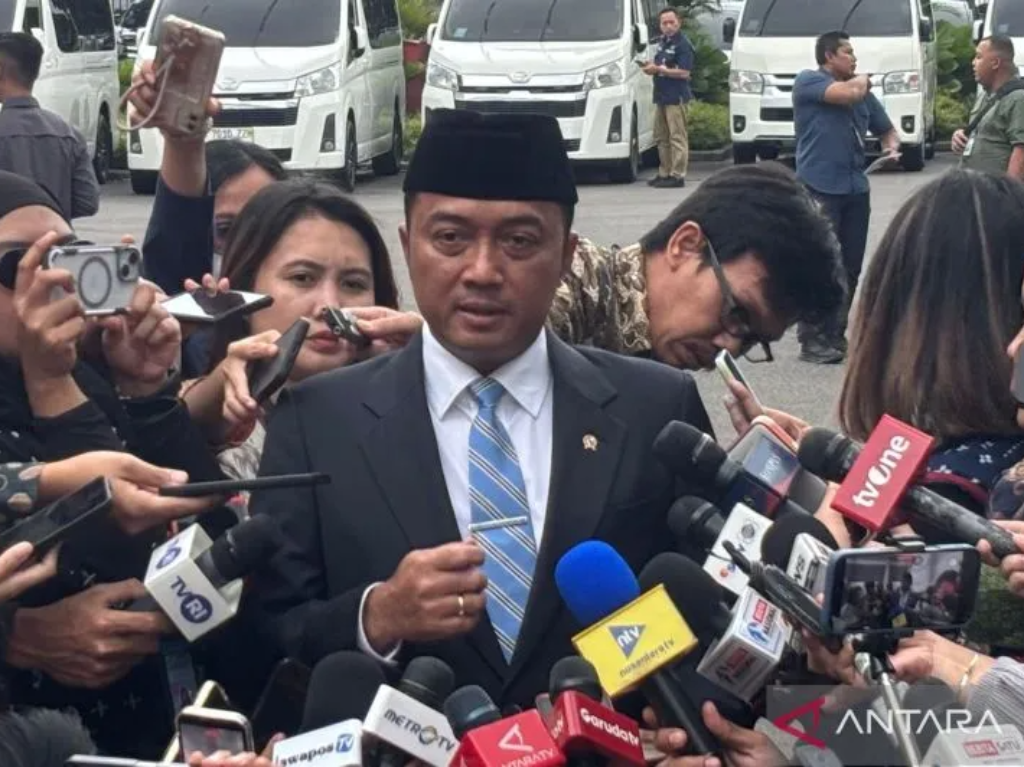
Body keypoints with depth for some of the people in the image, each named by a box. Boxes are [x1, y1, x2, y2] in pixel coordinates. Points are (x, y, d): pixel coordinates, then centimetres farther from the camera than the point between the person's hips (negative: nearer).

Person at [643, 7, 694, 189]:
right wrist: (651, 67, 5)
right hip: (661, 96, 9)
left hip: (676, 97, -9)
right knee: (661, 137, 14)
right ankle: (664, 173, 22)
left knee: (677, 137, -8)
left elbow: (684, 73, -19)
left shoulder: (683, 44, -12)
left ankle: (677, 175, -8)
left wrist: (660, 70, -21)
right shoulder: (662, 41, 16)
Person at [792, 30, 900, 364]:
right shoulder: (807, 81, -1)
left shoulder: (864, 93, 18)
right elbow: (848, 93, -17)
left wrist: (892, 147, 3)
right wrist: (862, 80, 5)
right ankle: (812, 340, -4)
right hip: (819, 188, -6)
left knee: (850, 268, 6)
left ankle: (836, 335, 15)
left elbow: (887, 129, 25)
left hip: (856, 189, 6)